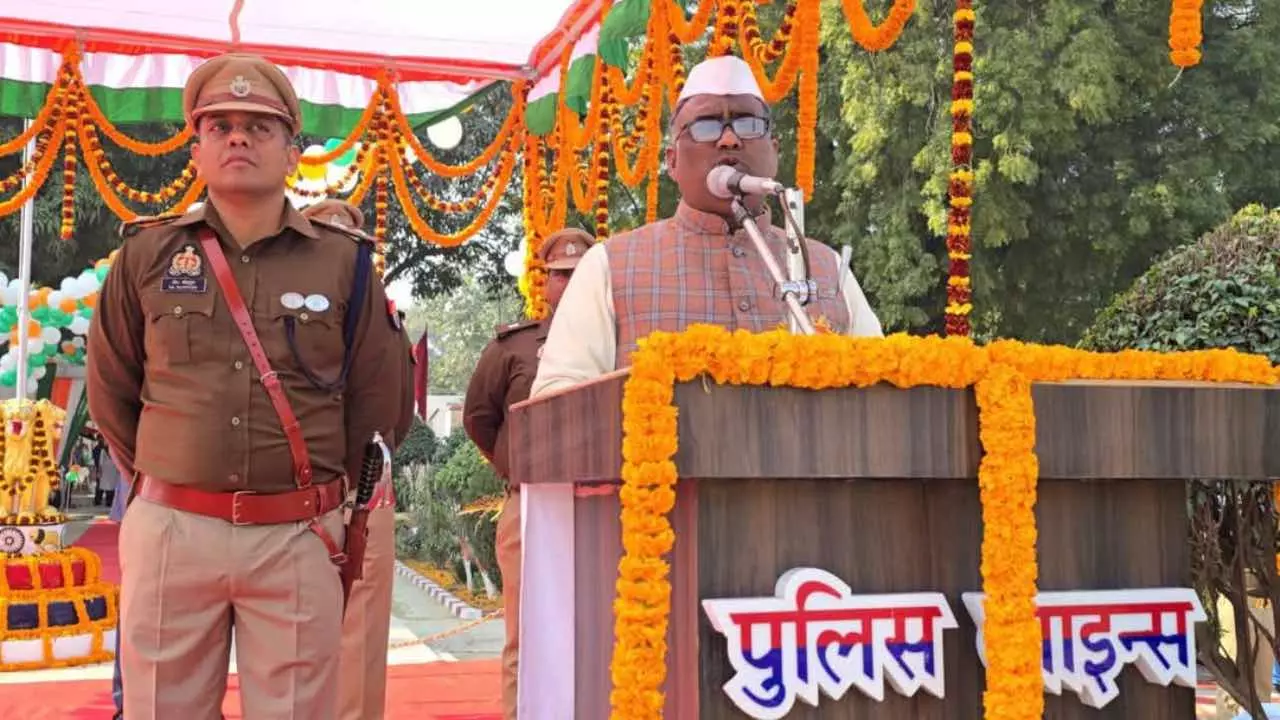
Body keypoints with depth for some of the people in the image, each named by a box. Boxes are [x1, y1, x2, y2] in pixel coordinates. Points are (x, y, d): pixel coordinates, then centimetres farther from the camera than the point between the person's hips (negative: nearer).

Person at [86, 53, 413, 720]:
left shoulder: (343, 261, 2)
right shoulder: (148, 252, 4)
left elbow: (381, 400, 10)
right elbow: (110, 387, 16)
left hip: (297, 538, -1)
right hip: (171, 531, 1)